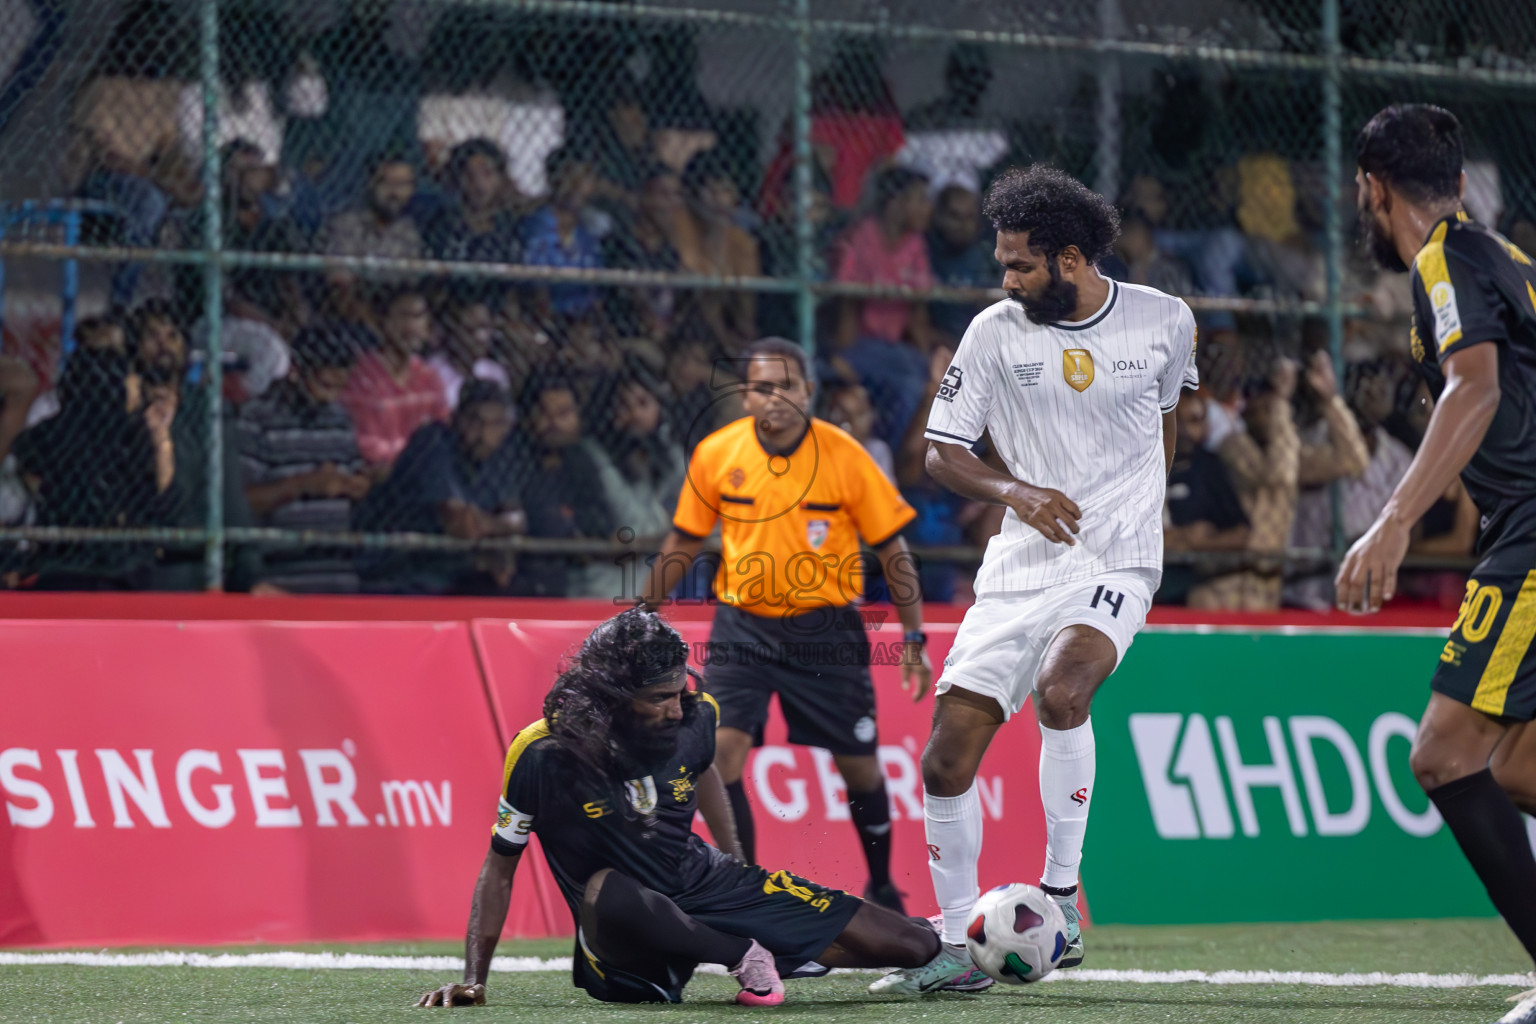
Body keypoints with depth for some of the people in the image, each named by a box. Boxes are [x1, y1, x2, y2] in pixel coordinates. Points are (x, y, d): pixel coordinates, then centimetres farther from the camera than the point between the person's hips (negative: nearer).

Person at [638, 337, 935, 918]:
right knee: (723, 748, -16)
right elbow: (683, 544, 9)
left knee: (859, 764, 6)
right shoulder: (716, 454, -5)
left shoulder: (847, 457, -10)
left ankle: (882, 889, 30)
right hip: (743, 624, 1)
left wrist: (913, 637, -5)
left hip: (825, 628, -1)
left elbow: (892, 550, -2)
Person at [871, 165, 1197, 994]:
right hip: (1018, 571, 3)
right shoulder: (996, 332, -1)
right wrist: (1015, 491, -16)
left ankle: (1061, 892, -16)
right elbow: (942, 452, 2)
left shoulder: (1165, 321, -1)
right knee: (946, 758, -6)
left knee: (1060, 690, -32)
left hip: (1117, 563, -2)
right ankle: (954, 944, 10)